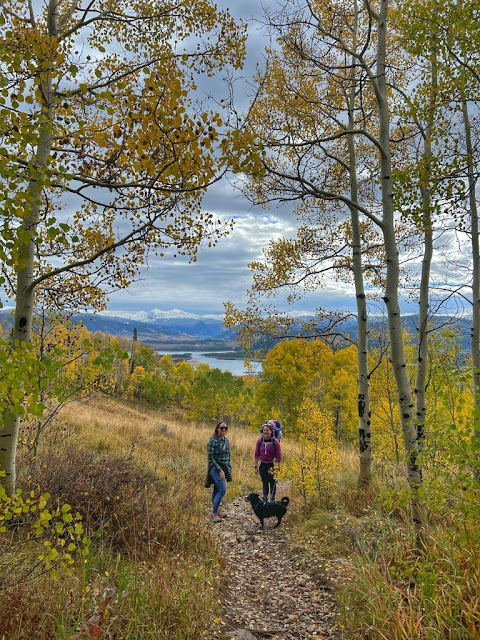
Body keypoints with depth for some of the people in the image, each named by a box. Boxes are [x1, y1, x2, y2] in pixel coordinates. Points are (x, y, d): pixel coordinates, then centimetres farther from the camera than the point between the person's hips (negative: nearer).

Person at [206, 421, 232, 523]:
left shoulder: (226, 440, 9)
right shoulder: (213, 441, -14)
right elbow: (210, 458, -16)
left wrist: (229, 468, 13)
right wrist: (220, 470, -18)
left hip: (224, 468, 7)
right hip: (215, 468, -7)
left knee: (217, 490, 13)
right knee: (222, 490, -13)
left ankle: (216, 511, 22)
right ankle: (214, 513, -4)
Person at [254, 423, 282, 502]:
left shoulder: (275, 442, -11)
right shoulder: (259, 441, -4)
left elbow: (278, 455, -7)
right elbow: (256, 454, 2)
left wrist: (278, 467, -9)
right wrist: (256, 466, 1)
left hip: (272, 465, -2)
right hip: (262, 465, 2)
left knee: (272, 483, 6)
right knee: (265, 483, 9)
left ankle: (272, 500, 20)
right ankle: (265, 499, 19)